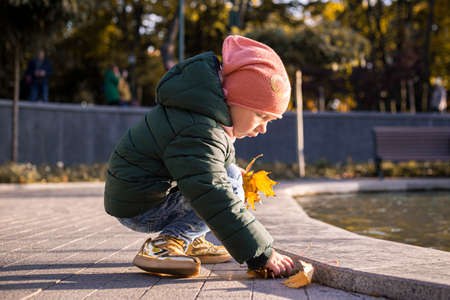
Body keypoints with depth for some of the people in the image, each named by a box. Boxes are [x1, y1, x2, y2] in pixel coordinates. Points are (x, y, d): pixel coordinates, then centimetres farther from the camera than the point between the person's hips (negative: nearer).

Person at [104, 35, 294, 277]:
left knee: (230, 174, 18)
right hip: (139, 210, -10)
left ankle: (190, 242, 12)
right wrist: (262, 254, -34)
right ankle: (162, 246, -21)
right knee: (231, 188, -17)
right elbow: (214, 199, -35)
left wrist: (231, 169, 24)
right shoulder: (198, 134, -29)